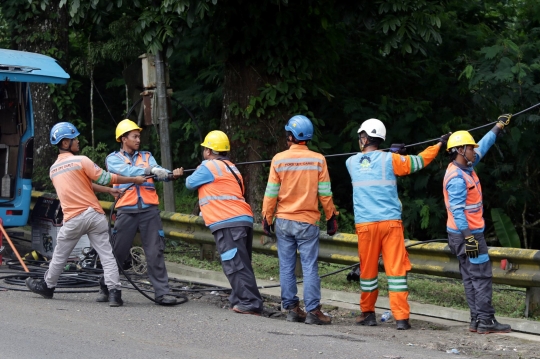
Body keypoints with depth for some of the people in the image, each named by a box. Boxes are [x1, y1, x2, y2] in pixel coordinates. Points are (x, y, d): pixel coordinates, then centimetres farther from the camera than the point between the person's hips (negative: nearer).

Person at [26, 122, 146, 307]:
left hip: (73, 219, 3)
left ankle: (47, 286, 34)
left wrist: (109, 190, 13)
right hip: (94, 214, -3)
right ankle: (114, 292, -12)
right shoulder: (81, 161, -7)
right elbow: (105, 178, -6)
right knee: (107, 255, -3)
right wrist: (134, 179, 1)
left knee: (60, 255, 19)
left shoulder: (53, 170, 12)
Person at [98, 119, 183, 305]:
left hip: (149, 209, 2)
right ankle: (105, 289, 19)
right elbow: (127, 171, -14)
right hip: (126, 211, -2)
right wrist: (148, 170, -29)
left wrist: (170, 174, -25)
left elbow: (157, 171, -3)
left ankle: (161, 292, -2)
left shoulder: (146, 156, 16)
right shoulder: (113, 159, 7)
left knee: (155, 252, -2)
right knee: (118, 252, 4)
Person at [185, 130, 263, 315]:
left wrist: (195, 173, 26)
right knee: (240, 265, 12)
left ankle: (250, 304, -15)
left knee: (236, 265, -11)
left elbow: (190, 183, 7)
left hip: (228, 223, -9)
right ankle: (241, 300, 16)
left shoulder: (209, 166, -4)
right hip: (243, 220, 10)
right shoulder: (231, 168, 24)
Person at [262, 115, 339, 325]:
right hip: (308, 221, -1)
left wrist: (267, 218, 9)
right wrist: (331, 217, 10)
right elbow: (325, 193, -1)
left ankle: (291, 308, 9)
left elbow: (271, 193, 0)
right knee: (310, 267, -1)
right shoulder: (318, 160, -3)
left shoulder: (279, 160, -3)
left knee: (287, 267, 7)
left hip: (283, 221, 1)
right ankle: (313, 310, -6)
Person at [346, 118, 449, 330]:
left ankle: (367, 313, 23)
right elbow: (418, 162, 10)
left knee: (368, 270, 12)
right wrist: (439, 144, 25)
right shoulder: (390, 160, 0)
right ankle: (401, 318, -6)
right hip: (390, 222, -1)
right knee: (396, 268, -2)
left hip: (365, 224, 1)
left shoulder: (351, 163, 6)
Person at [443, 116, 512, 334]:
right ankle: (485, 321, -9)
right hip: (466, 234, -10)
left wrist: (499, 126, 31)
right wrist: (469, 238, -28)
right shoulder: (457, 178, -19)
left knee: (471, 277, 9)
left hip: (470, 233, 10)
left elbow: (483, 147, 25)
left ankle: (477, 320, 11)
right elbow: (457, 211, -24)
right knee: (481, 277, -9)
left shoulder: (465, 168, 10)